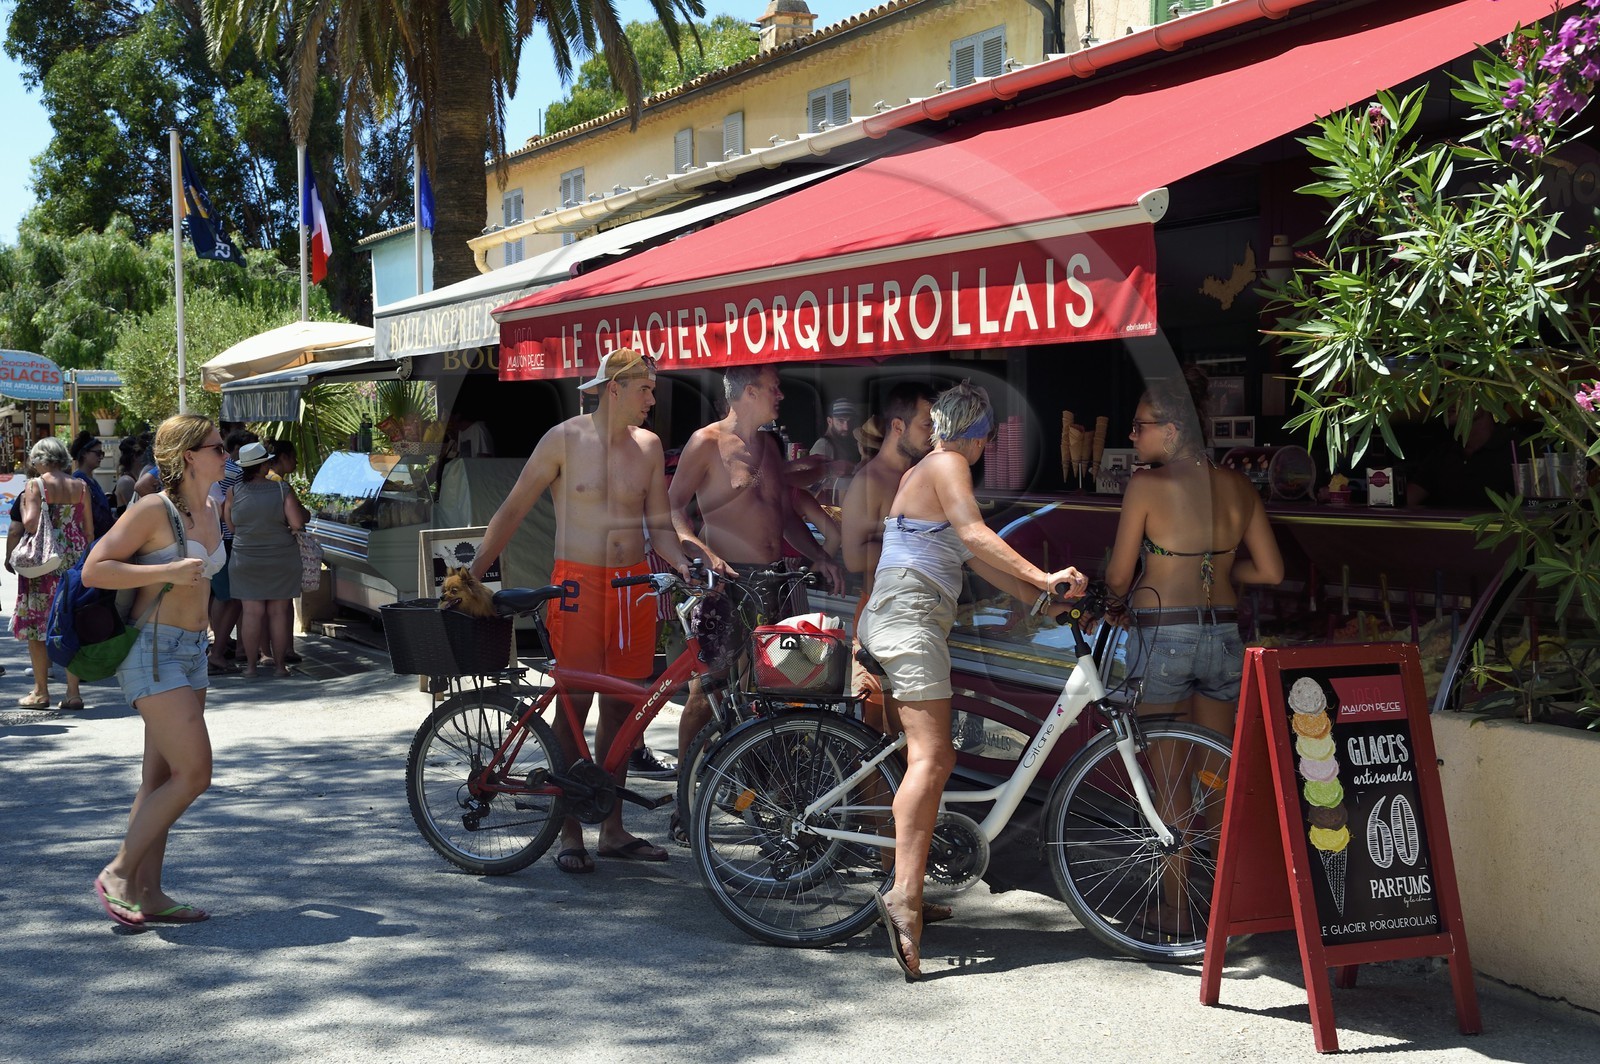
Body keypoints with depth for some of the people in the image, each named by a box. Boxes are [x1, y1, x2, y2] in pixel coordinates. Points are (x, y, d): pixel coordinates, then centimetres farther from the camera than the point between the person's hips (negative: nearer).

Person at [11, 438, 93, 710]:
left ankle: (41, 692, 10)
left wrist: (23, 506, 3)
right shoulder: (80, 487, 5)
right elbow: (89, 530, 8)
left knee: (35, 626, 7)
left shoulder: (35, 485, -7)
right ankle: (73, 692, 4)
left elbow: (30, 523, -18)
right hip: (75, 562, 4)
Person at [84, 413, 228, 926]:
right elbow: (93, 570, -16)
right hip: (152, 651, -8)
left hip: (191, 652, 8)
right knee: (193, 774, -11)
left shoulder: (210, 509, 11)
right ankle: (118, 875, 1)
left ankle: (147, 893, 15)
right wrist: (169, 572, -21)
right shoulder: (153, 509, -13)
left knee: (162, 778, 10)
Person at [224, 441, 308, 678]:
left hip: (246, 559, 1)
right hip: (281, 560, -1)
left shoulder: (234, 492, -5)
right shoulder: (282, 490, -10)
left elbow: (230, 524, 5)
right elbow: (297, 523, -16)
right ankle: (279, 663, 11)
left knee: (252, 612, 4)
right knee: (279, 611, 7)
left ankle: (251, 663, 8)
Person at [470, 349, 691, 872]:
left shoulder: (648, 445, 7)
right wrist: (472, 574, -2)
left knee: (620, 707, 9)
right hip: (578, 583, -4)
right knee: (573, 704, -1)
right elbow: (513, 509, 0)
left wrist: (684, 566, -8)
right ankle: (570, 833, 8)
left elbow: (658, 525, 11)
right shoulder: (565, 439, -4)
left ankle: (613, 829, 18)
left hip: (633, 584, 4)